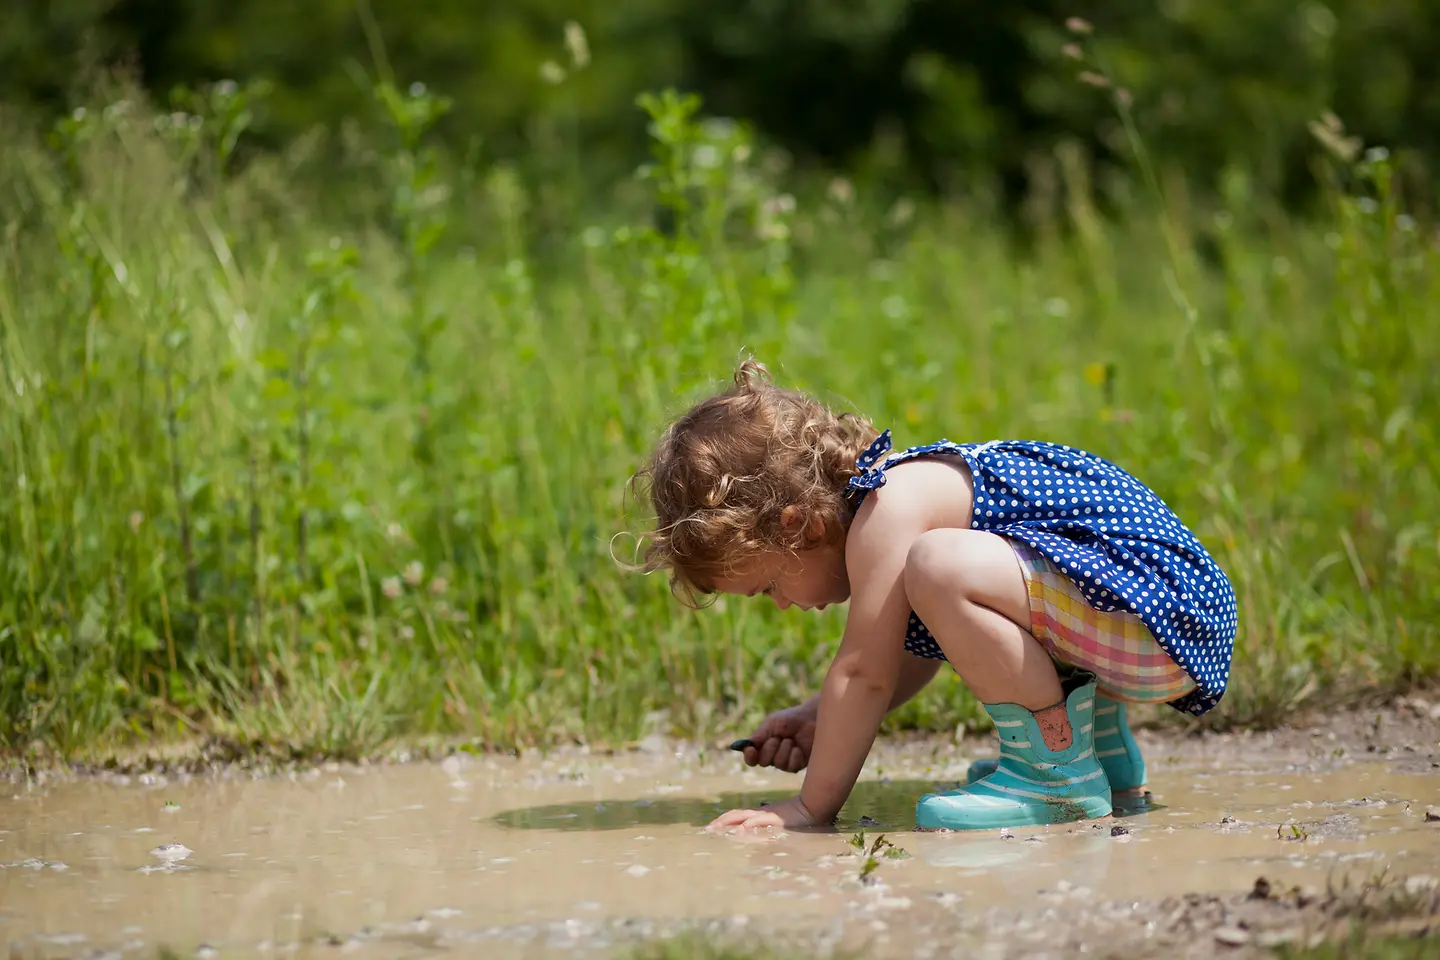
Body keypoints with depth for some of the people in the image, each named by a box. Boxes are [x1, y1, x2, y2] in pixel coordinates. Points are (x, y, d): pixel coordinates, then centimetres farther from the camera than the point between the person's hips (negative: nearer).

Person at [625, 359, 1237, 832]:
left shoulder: (886, 512, -15)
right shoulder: (904, 485, 16)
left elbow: (863, 673, -15)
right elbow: (913, 657, 26)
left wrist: (812, 808, -8)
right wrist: (818, 720, 18)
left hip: (1155, 625, -11)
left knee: (941, 566, -30)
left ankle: (1058, 770, -15)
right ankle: (1104, 749, 25)